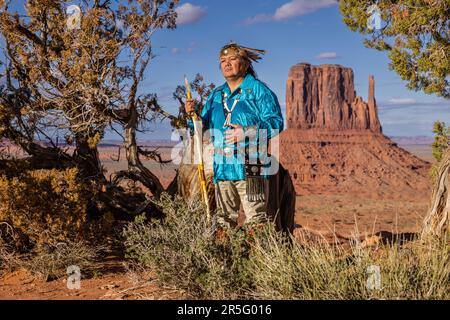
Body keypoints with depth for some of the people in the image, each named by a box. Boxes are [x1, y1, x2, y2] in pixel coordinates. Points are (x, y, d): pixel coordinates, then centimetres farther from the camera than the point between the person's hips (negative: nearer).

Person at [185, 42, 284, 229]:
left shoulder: (258, 89, 1)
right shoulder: (216, 95, 20)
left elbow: (276, 122, -7)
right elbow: (204, 126, 23)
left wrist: (248, 132, -20)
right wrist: (192, 115, 1)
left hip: (249, 167, -6)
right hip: (222, 167, 6)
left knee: (255, 219, -8)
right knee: (224, 218, 11)